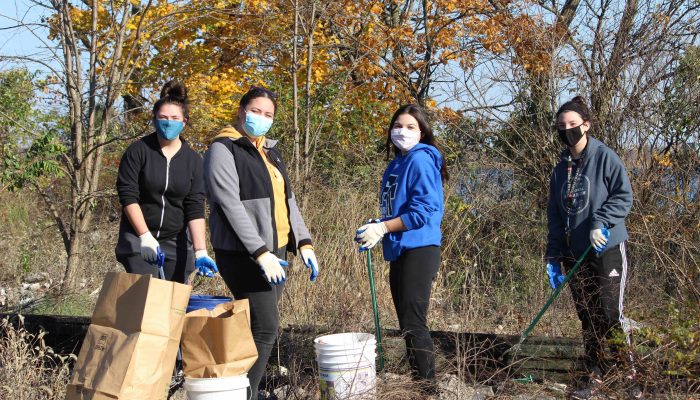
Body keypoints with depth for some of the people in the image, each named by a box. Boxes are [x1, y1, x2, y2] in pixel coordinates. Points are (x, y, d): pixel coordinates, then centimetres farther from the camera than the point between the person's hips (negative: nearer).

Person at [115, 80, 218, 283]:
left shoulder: (193, 160, 3)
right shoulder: (139, 151, -3)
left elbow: (195, 208, -2)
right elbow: (127, 195, -7)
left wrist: (200, 251, -12)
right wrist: (145, 236, -17)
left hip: (176, 243, 3)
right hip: (138, 238, -3)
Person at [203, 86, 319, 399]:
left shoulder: (270, 151, 17)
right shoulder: (224, 149, -7)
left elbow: (287, 200, 19)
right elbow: (230, 205, -16)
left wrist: (303, 242, 7)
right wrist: (260, 253, -23)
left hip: (275, 251, 8)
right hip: (243, 254, -8)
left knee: (259, 326, 6)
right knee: (264, 328, -13)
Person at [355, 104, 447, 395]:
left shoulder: (421, 160, -11)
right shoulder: (396, 164, 16)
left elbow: (424, 211, -20)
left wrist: (382, 228, -16)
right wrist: (376, 230, 4)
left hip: (419, 250, -9)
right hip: (399, 252, 9)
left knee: (413, 324, -9)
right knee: (407, 324, 13)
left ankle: (428, 387, -3)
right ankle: (418, 382, 20)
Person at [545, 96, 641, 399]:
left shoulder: (605, 157, -4)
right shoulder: (560, 170, 13)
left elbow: (624, 196, -10)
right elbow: (555, 216, 14)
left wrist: (601, 223, -24)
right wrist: (553, 257, 9)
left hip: (607, 249, -6)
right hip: (574, 254, 6)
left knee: (610, 314, -11)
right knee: (588, 319, 8)